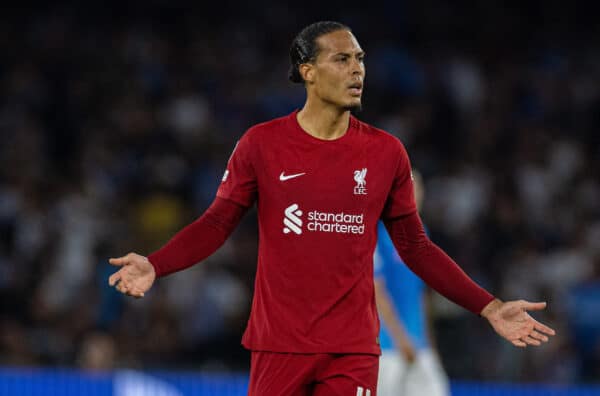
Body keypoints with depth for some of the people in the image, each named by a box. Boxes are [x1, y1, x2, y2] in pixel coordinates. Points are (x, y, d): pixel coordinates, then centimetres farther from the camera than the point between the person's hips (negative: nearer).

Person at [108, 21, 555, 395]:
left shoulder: (386, 152, 4)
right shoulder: (262, 143, 0)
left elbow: (415, 247, 11)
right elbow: (216, 223, 3)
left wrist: (489, 307, 5)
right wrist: (154, 266, -14)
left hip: (353, 350, 1)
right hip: (279, 343, -1)